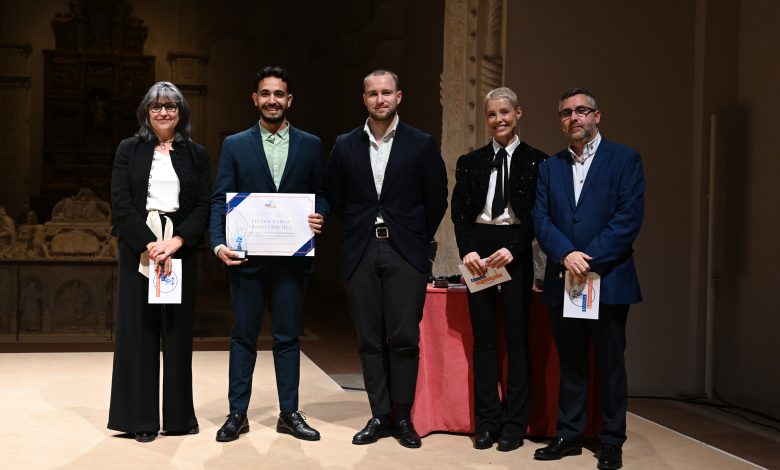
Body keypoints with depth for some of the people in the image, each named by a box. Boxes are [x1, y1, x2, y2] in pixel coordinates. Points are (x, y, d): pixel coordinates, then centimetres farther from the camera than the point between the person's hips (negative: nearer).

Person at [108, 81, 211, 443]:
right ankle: (140, 419, 6)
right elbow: (121, 203, -3)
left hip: (180, 248, 1)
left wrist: (175, 242, -13)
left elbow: (203, 207, 1)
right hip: (138, 248, -1)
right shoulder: (129, 149, 7)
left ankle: (178, 416, 11)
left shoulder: (196, 154, 9)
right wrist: (149, 245, -14)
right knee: (138, 329, 0)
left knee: (178, 330, 3)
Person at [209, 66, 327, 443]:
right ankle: (237, 414, 15)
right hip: (246, 256, 0)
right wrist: (218, 243, -14)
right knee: (243, 336, 7)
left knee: (288, 336, 7)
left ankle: (289, 414, 17)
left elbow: (322, 195, 11)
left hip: (291, 256, 1)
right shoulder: (235, 145, 6)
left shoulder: (310, 145, 8)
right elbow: (220, 199, 0)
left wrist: (319, 217, -12)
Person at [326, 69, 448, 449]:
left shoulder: (422, 145, 1)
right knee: (370, 340, 5)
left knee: (404, 338, -3)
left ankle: (403, 418, 9)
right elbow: (334, 197, 14)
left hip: (405, 253, -2)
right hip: (360, 254, 2)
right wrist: (356, 231, 10)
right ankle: (379, 416, 14)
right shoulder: (345, 146, 6)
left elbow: (436, 199, 5)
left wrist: (419, 241, 5)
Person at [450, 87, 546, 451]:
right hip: (478, 250, 2)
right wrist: (467, 250, -11)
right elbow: (459, 212, 4)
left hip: (516, 251, -2)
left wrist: (512, 249, -15)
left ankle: (514, 424, 8)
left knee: (517, 337, 1)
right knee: (483, 337, 4)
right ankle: (486, 421, 10)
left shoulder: (535, 161, 3)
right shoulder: (470, 162, 10)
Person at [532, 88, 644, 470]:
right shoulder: (549, 167, 12)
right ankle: (569, 435, 19)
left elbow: (629, 217, -9)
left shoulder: (625, 160, 0)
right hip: (562, 280, 4)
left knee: (610, 363, 5)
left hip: (608, 278, -3)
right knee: (569, 363, 11)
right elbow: (540, 219, 2)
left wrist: (590, 260, -16)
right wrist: (566, 254, -15)